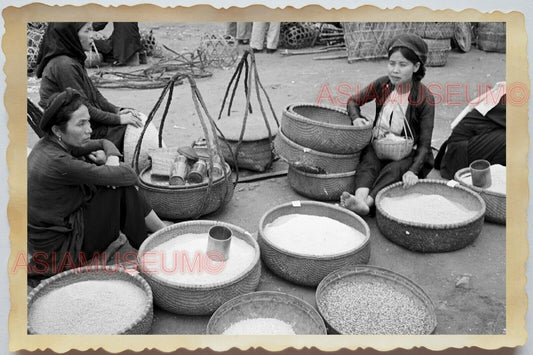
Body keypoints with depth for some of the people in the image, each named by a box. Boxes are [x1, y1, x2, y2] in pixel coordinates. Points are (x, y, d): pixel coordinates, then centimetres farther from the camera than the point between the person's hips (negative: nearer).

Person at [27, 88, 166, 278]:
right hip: (57, 251, -9)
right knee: (122, 186, -12)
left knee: (119, 183, 3)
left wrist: (112, 160, -10)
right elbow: (128, 175, -26)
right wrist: (113, 169, -3)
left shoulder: (52, 144, -1)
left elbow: (105, 143, 12)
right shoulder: (58, 162, -28)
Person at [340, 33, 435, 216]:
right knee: (369, 158, -29)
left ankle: (367, 203, -51)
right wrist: (356, 118, -10)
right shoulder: (382, 85, -2)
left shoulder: (424, 98, -13)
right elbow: (353, 101, 13)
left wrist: (413, 170, -29)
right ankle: (360, 199, -51)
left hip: (408, 154, -3)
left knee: (394, 169, -33)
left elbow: (424, 143, -14)